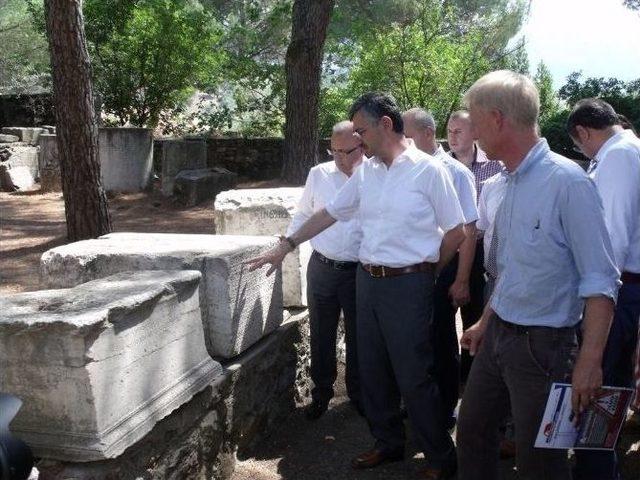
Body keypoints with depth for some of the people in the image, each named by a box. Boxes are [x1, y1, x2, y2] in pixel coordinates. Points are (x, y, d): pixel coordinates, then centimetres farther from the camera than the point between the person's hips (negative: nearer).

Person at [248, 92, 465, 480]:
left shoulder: (428, 170, -9)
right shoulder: (365, 173, 9)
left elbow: (456, 233, -5)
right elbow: (329, 214, 16)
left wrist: (426, 271, 2)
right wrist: (286, 247, 13)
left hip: (408, 284, -6)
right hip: (368, 280, 7)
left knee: (414, 377, -2)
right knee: (373, 372, 14)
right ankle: (389, 443, 32)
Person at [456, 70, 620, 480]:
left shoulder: (567, 181, -19)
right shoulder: (512, 184, 6)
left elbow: (601, 281, -19)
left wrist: (589, 362, -24)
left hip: (542, 346, -8)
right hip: (498, 337, 8)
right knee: (472, 431, 19)